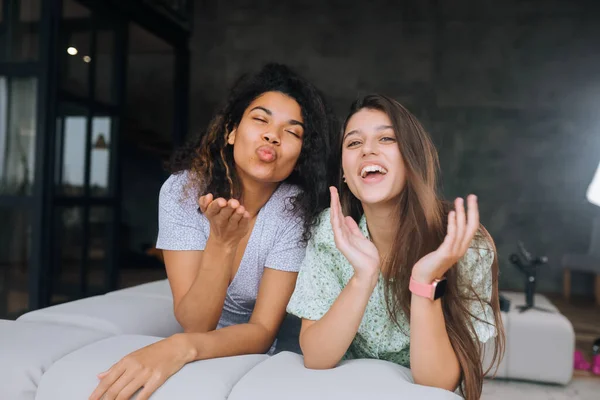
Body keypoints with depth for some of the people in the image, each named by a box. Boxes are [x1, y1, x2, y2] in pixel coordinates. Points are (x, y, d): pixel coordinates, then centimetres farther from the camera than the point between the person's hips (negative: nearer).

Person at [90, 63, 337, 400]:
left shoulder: (297, 209, -18)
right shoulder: (182, 189, -16)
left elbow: (263, 332, -20)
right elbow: (194, 323, -20)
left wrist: (182, 347, -38)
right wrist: (221, 242, -36)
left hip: (266, 354, -1)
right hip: (200, 343, 2)